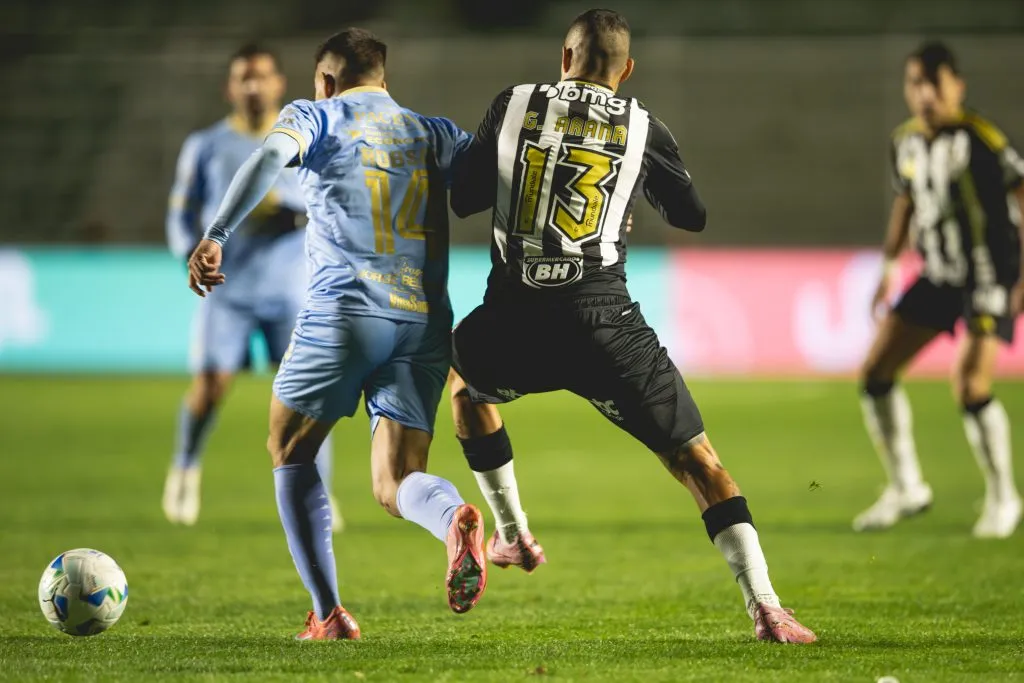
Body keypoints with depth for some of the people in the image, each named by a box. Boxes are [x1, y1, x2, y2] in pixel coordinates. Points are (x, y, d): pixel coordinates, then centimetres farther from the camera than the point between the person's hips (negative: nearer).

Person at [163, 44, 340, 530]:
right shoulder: (205, 147, 5)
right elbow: (181, 214, 9)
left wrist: (298, 215, -15)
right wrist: (193, 250, -10)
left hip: (292, 287, 0)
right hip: (227, 286, 0)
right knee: (210, 387, -9)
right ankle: (185, 467, 19)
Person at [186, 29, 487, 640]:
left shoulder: (317, 117, 10)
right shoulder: (436, 134, 22)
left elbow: (270, 157, -10)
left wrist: (215, 238, -20)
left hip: (345, 309, -4)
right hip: (426, 321, 4)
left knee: (290, 453, 17)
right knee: (397, 484, 6)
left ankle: (329, 614, 6)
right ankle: (455, 518, -32)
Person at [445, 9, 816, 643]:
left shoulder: (513, 105, 8)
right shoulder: (643, 127, 6)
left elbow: (464, 198, 14)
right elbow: (693, 216, 17)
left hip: (513, 323, 1)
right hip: (604, 323, -1)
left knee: (463, 375, 37)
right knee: (698, 461, 6)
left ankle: (513, 535, 37)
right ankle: (765, 607, -8)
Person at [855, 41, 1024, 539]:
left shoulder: (981, 140, -18)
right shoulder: (905, 143, 4)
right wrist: (888, 268, 18)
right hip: (938, 274, 7)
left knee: (970, 385, -20)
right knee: (875, 374, 0)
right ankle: (906, 489, 15)